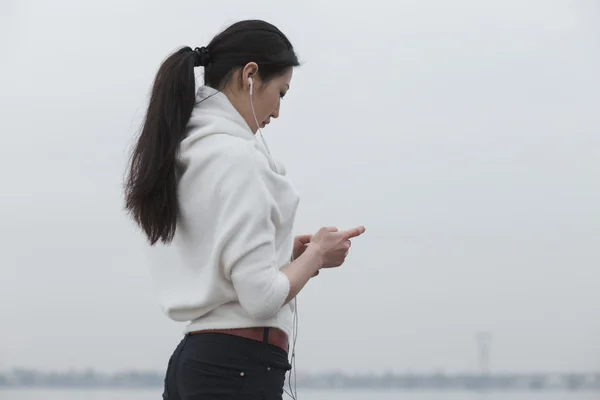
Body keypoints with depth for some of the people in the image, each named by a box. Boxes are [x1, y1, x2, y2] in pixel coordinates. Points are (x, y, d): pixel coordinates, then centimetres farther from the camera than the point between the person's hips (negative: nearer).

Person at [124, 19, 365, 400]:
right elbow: (261, 297, -18)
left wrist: (285, 251, 14)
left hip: (193, 358, 9)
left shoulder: (182, 152, 13)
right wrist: (316, 255, -2)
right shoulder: (238, 156, -15)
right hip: (240, 368, -9)